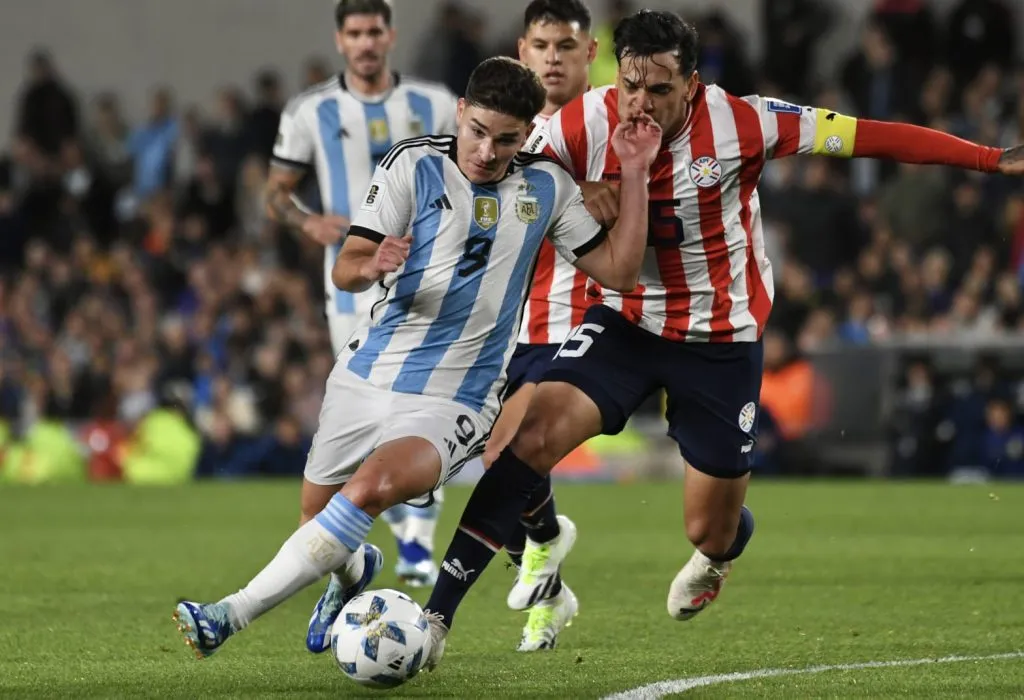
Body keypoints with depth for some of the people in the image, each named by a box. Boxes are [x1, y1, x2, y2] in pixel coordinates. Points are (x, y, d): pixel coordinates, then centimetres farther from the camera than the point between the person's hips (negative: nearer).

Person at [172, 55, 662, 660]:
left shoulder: (546, 187, 4)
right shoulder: (414, 165, -3)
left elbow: (618, 270, 7)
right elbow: (344, 270, -7)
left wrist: (634, 177, -2)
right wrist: (372, 266, -31)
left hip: (456, 401, -2)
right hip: (366, 377, 2)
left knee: (371, 489, -29)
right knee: (319, 513, 11)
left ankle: (232, 615, -28)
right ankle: (353, 574, 51)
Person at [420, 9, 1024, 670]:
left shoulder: (738, 123, -21)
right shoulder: (584, 126, -18)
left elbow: (868, 137, -17)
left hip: (721, 339, -1)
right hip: (624, 321, 1)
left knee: (710, 531, 8)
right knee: (537, 430, -25)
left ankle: (725, 545, 51)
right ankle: (437, 613, -22)